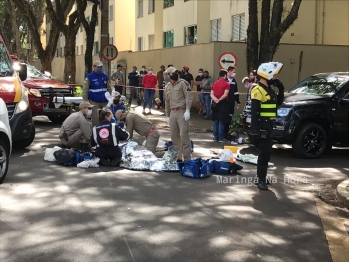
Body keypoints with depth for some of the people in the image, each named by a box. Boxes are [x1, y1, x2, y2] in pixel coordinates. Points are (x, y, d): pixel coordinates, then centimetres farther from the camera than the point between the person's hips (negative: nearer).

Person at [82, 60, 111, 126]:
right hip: (94, 102, -4)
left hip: (105, 102, 4)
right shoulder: (89, 77, -5)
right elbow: (85, 91, -7)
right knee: (95, 119, -2)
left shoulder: (105, 76, 9)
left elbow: (109, 89, 15)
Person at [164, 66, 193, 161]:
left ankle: (187, 159, -7)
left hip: (182, 112, -6)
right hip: (172, 113, 6)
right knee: (174, 136, 10)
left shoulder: (183, 83, -3)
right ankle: (177, 157, 21)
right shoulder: (167, 87, 16)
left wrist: (187, 111, -19)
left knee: (184, 135, -10)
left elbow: (189, 97, -11)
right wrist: (167, 116, 19)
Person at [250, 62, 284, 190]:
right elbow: (254, 112, -22)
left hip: (268, 124, 10)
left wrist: (281, 89, 9)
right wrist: (254, 130, -26)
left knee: (266, 152, 17)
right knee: (264, 153, -8)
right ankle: (261, 180, -2)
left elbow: (279, 102, 23)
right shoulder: (258, 90, -16)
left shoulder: (269, 89, 14)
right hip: (262, 125, -10)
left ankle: (262, 177, 28)